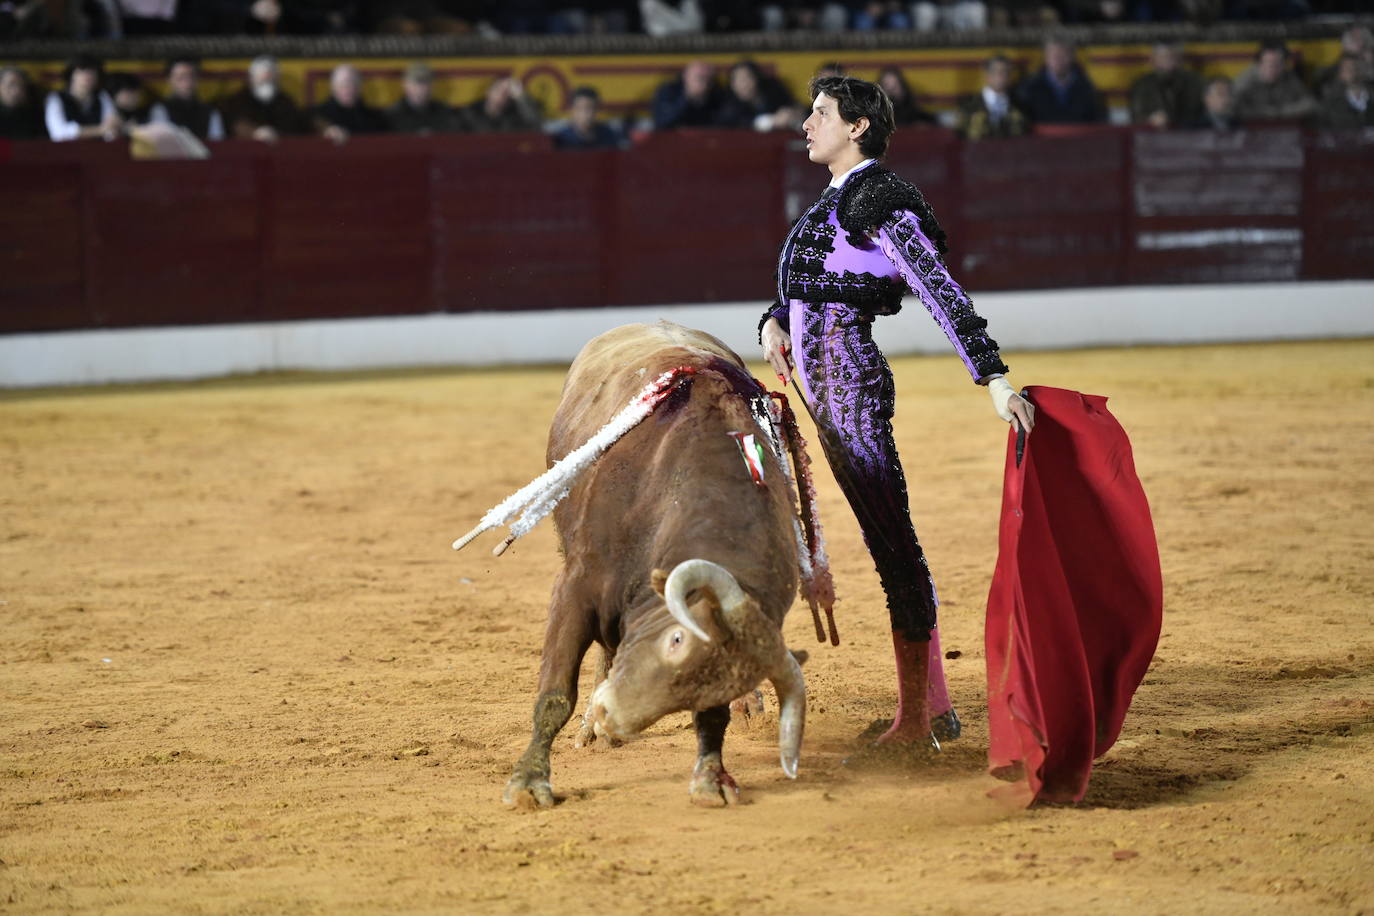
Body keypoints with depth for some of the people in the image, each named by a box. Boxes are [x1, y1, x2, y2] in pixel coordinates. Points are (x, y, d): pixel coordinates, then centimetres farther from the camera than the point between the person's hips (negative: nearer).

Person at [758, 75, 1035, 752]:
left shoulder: (880, 202, -11)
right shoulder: (835, 201, 17)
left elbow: (942, 294, -19)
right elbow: (798, 290, 26)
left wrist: (994, 379, -26)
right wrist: (774, 323, 3)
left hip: (850, 381, -10)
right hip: (823, 386, 10)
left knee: (890, 540, -6)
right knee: (887, 540, 11)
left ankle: (916, 718, -3)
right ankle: (933, 707, 17)